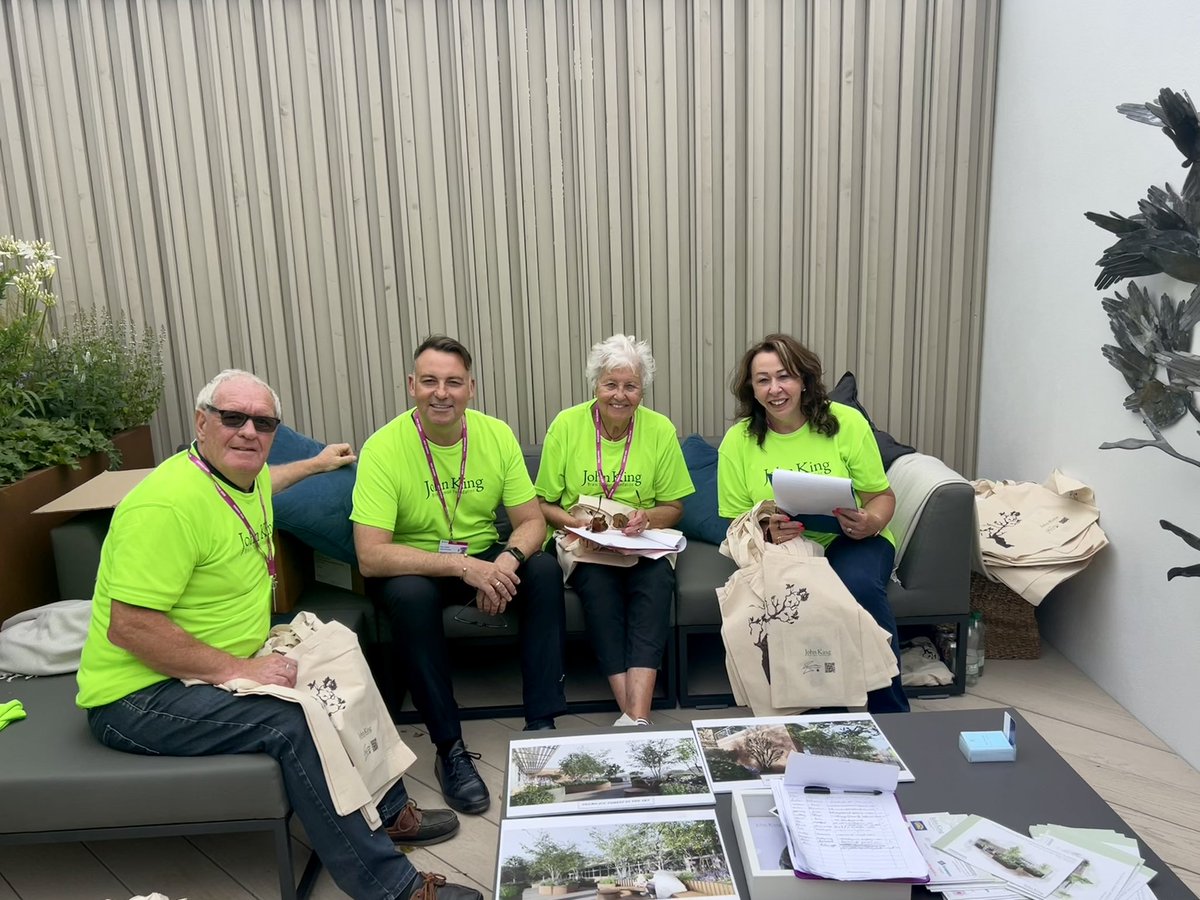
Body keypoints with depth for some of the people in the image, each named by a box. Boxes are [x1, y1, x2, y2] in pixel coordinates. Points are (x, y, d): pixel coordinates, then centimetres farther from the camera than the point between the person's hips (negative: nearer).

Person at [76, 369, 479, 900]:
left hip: (226, 668, 10)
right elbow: (129, 627, -29)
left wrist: (315, 464, 43)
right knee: (296, 722, -28)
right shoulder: (168, 504, -27)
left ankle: (388, 813, 23)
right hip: (141, 697, -10)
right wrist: (238, 671, -28)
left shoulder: (248, 477, 3)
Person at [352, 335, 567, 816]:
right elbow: (370, 556, -26)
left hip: (485, 560, 3)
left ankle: (541, 725, -15)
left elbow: (531, 522, -5)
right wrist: (463, 565, -34)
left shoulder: (497, 435, -7)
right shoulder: (384, 448, -19)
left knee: (544, 568, -23)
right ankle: (450, 750, -21)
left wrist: (507, 560, -28)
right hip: (414, 567, -3)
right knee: (410, 594, -35)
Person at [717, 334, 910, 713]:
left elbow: (882, 495, 3)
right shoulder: (738, 441, -1)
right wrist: (767, 531, -22)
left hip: (850, 541, 0)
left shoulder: (846, 422, -2)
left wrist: (870, 523, -20)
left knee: (860, 584, -34)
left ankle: (891, 712, -15)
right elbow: (735, 523, 1)